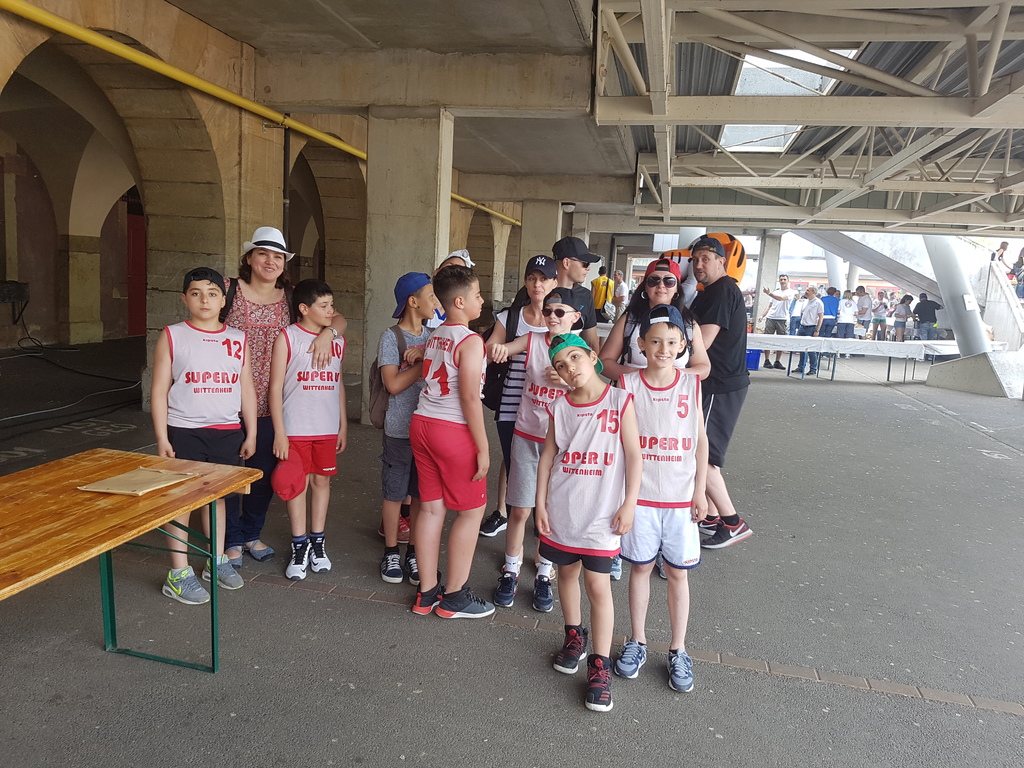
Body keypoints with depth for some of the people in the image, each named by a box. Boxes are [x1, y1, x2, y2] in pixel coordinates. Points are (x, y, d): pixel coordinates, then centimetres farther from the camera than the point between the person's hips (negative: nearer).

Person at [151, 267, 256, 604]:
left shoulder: (237, 340, 6)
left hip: (227, 433, 3)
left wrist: (251, 433, 8)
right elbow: (159, 390, -4)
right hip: (183, 432, -3)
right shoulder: (173, 336, -3)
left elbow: (246, 390, 9)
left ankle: (217, 561, 30)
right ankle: (179, 574, 13)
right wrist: (162, 438, -8)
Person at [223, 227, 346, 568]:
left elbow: (338, 319, 6)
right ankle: (232, 540, 24)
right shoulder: (230, 290, -2)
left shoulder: (291, 298, 6)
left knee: (265, 472, 13)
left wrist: (327, 332, -16)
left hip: (270, 404, 3)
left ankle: (252, 533, 33)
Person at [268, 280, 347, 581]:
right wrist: (279, 432, -11)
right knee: (296, 483, 3)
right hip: (295, 428, -4)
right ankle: (300, 546, 17)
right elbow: (276, 386, -7)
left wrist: (343, 425, 13)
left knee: (322, 479, 10)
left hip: (328, 428, 4)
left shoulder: (337, 340, 8)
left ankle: (317, 542, 23)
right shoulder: (287, 338, -6)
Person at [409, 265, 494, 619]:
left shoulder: (434, 337, 11)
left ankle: (426, 593, 21)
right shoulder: (470, 341, -13)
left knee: (431, 508, 12)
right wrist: (482, 447, -14)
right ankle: (454, 597, 13)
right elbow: (470, 397, -17)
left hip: (421, 423, 8)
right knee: (471, 510, 6)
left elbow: (429, 381, 12)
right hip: (453, 430, -8)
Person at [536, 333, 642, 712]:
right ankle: (574, 636, 39)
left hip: (601, 512, -3)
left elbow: (633, 455, -6)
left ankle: (600, 666, 9)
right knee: (567, 573, 17)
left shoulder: (620, 401, -7)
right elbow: (547, 457, 6)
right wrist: (540, 505, 4)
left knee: (598, 584, -3)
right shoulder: (560, 407, 2)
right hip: (561, 509, 4)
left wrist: (629, 504, -9)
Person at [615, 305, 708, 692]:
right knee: (641, 567, 12)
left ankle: (678, 651, 25)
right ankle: (637, 642, 29)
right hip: (639, 495, 0)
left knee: (677, 572, 10)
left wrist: (700, 490, 0)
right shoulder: (628, 384, -5)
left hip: (681, 497, 1)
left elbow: (700, 439, 3)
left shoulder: (692, 384, -2)